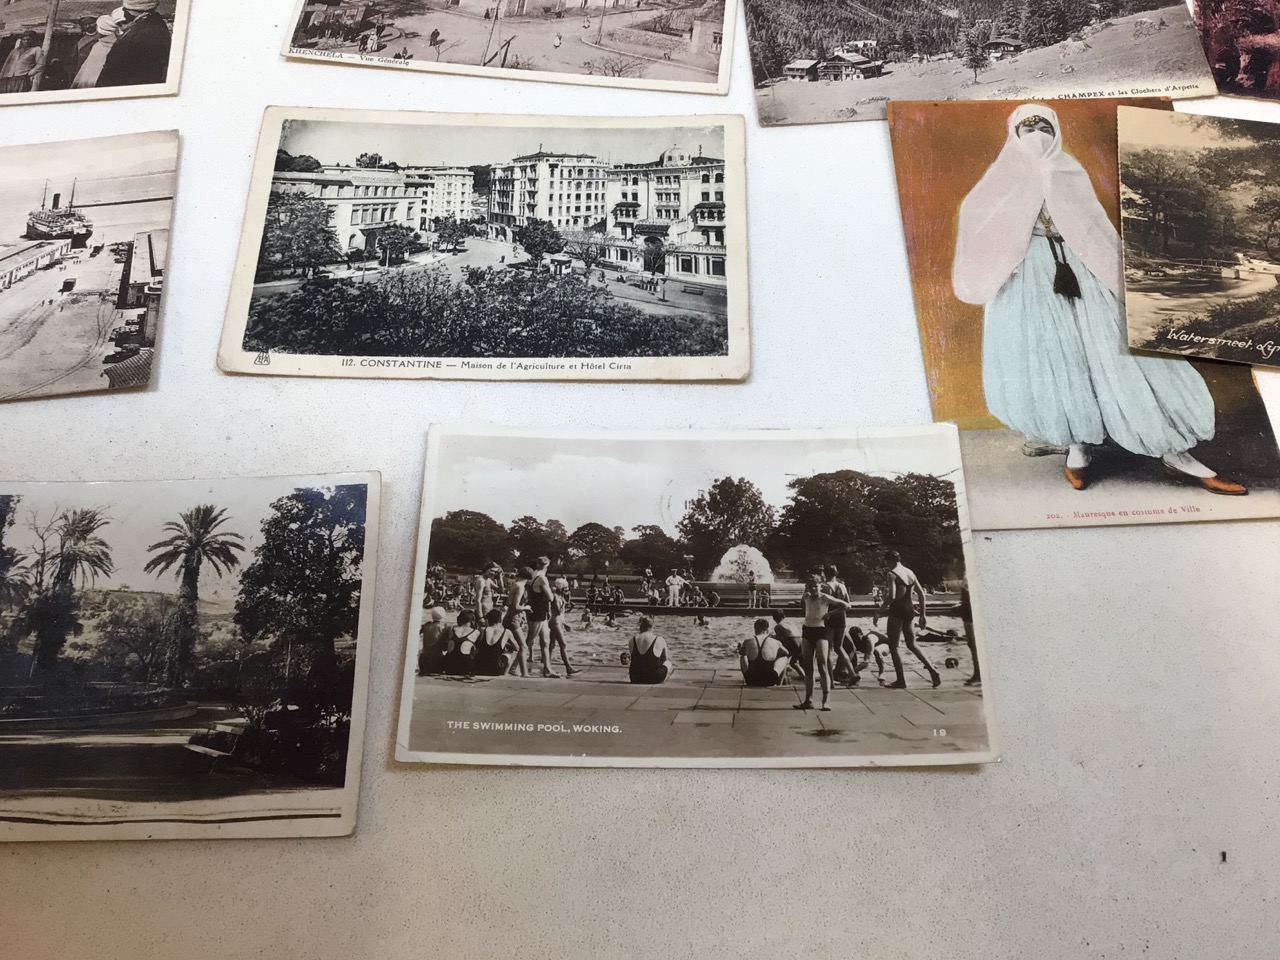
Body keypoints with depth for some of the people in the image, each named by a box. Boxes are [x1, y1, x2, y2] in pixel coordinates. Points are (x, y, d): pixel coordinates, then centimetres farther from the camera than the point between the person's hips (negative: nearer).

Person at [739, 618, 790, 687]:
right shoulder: (775, 643, -3)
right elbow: (787, 653, 18)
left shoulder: (747, 642, -3)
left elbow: (741, 653, 21)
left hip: (751, 681, 1)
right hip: (770, 682, -1)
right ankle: (778, 684, 26)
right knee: (784, 657, 23)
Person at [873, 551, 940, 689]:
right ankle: (933, 671, 5)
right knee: (912, 645, 18)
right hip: (910, 610, 7)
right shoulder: (910, 572, 11)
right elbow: (921, 594, 12)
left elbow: (891, 596, -23)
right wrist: (923, 614, 17)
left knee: (893, 646, 4)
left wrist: (878, 612, -16)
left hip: (897, 610, -7)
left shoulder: (892, 574, -11)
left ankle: (901, 681, 5)